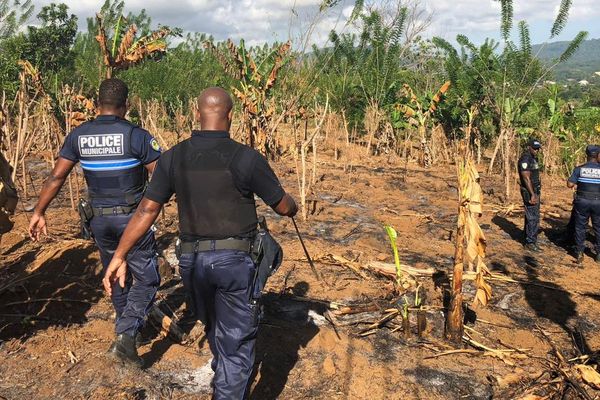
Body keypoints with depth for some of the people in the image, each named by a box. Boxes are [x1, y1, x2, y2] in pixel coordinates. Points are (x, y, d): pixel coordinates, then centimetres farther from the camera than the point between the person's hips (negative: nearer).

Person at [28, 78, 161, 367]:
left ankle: (128, 328, 40)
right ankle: (126, 335, -8)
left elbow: (56, 177, -2)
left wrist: (39, 212, 6)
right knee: (146, 278, 7)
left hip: (100, 221, 5)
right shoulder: (136, 135, -14)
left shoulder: (78, 136, -1)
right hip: (132, 219, -5)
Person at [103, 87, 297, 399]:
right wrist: (293, 209, 22)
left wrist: (119, 257, 2)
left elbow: (146, 210, -3)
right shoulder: (246, 158, -13)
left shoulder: (174, 158, -2)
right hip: (235, 259, -5)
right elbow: (282, 205, -2)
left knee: (213, 327, 29)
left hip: (192, 260, 5)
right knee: (236, 341, 8)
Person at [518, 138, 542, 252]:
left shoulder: (534, 158, 14)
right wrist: (532, 194, -26)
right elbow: (526, 178, -23)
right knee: (533, 218, -8)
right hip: (529, 192, -10)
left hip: (535, 191, 10)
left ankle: (528, 239, 25)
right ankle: (530, 242, -1)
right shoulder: (525, 159, -17)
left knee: (530, 216, 16)